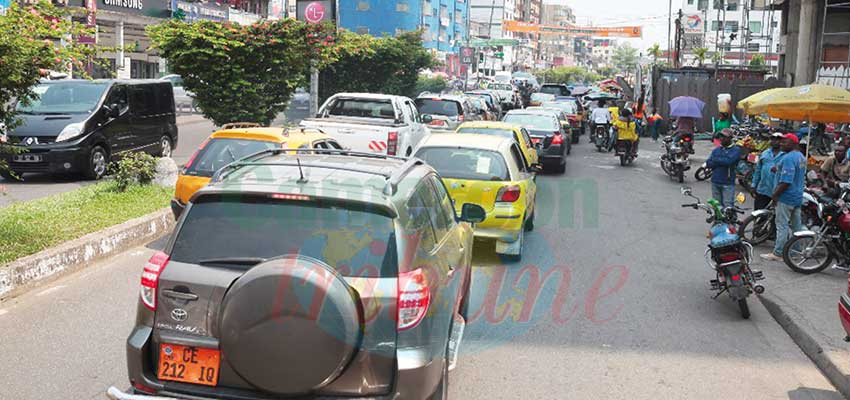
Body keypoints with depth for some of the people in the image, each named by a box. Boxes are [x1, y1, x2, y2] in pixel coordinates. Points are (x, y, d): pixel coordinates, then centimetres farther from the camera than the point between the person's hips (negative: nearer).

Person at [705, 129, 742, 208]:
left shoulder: (735, 150, -2)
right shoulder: (716, 150, 13)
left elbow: (729, 161, -20)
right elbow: (708, 163, 0)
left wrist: (715, 160, -6)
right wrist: (723, 162, -10)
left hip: (727, 183, -5)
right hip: (715, 182, 5)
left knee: (728, 207, -9)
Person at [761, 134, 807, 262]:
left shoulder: (788, 158, -20)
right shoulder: (801, 156, 12)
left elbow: (786, 181, -25)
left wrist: (775, 195, -19)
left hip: (786, 198, -10)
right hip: (798, 197, 10)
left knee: (782, 225, -5)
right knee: (797, 225, 14)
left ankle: (777, 253, -2)